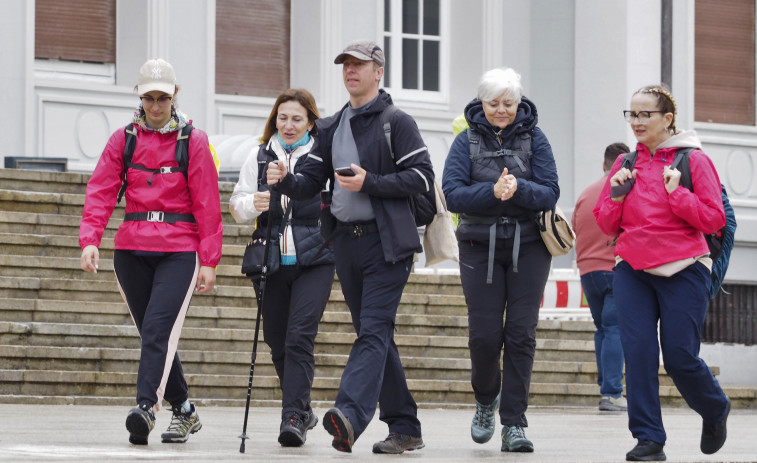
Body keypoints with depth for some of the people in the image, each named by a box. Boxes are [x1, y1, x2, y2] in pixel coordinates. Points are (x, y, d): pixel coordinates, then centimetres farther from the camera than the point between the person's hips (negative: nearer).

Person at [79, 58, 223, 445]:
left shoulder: (193, 141, 2)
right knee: (150, 332, 8)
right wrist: (90, 239, -14)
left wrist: (209, 261, -2)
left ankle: (146, 407, -31)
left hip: (179, 250, -3)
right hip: (131, 249, 4)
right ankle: (184, 411, 20)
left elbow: (207, 204, 2)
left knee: (159, 328, -19)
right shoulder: (123, 139, 8)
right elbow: (101, 191, 1)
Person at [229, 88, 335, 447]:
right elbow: (236, 205, 12)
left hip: (314, 260, -4)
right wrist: (253, 203, -8)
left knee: (300, 337, -14)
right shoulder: (259, 157, 11)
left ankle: (294, 417, -15)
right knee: (277, 341, 9)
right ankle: (301, 409, 26)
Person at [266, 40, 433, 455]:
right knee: (374, 334, 9)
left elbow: (422, 177, -9)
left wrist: (369, 183, -17)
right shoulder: (331, 128, 17)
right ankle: (405, 428, 15)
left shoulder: (397, 123, -1)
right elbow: (311, 182, 13)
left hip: (386, 242, -7)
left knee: (374, 331, -18)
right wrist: (285, 180, -9)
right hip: (346, 242, 7)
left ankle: (350, 414, -35)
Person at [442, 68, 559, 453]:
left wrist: (518, 188, -23)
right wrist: (493, 192, -23)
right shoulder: (467, 141, 2)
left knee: (521, 334, -5)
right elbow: (452, 194, -8)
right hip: (480, 245, 0)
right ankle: (486, 400, 26)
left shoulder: (534, 139, 2)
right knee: (484, 335, -4)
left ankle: (514, 424, 0)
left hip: (528, 247, 0)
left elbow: (550, 194, -4)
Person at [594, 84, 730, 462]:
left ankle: (714, 412, 24)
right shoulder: (625, 164, 11)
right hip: (632, 271, 4)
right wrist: (617, 196, -3)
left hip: (682, 271, -4)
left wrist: (676, 193, -15)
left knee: (680, 357, -5)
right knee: (638, 352, -8)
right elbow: (606, 225, 15)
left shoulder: (693, 160, -1)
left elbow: (714, 218, -6)